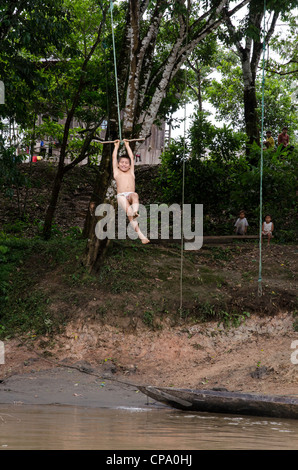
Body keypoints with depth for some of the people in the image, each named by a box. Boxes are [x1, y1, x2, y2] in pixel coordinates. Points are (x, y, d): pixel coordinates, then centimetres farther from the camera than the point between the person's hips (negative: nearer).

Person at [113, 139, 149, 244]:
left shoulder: (131, 173, 28)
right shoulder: (117, 173, 24)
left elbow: (131, 157, 34)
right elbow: (114, 157, 29)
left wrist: (127, 145, 43)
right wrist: (116, 146, 40)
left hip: (131, 195, 1)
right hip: (121, 196, -1)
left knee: (135, 195, -35)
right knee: (128, 209, -29)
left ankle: (135, 211, -65)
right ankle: (140, 235, -47)